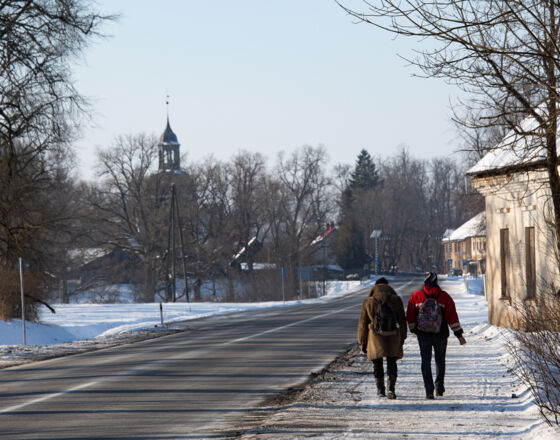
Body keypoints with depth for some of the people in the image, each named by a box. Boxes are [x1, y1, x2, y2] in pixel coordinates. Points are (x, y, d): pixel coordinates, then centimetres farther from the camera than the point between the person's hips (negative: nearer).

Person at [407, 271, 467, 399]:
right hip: (441, 335, 0)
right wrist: (459, 335, -2)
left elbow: (410, 317, 5)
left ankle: (429, 389, -7)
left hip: (423, 335, 0)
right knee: (440, 361, 17)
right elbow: (452, 317, -4)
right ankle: (439, 387, 16)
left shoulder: (416, 296, 0)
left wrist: (414, 329, 21)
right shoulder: (444, 297, -3)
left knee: (426, 362, 3)